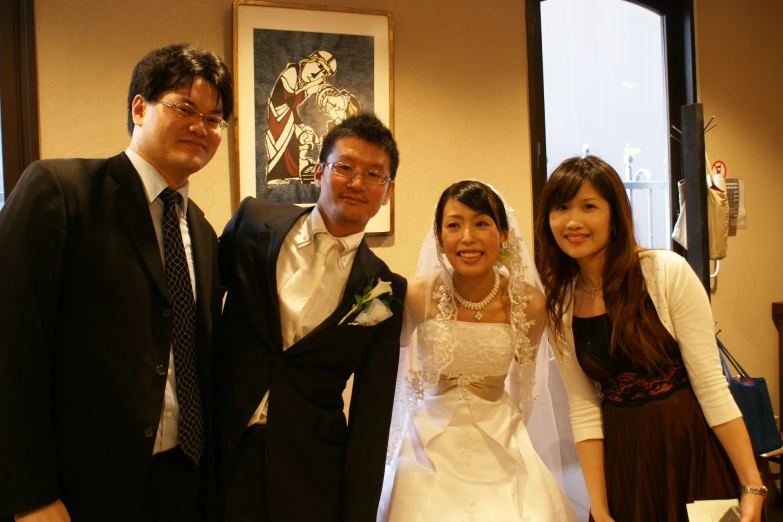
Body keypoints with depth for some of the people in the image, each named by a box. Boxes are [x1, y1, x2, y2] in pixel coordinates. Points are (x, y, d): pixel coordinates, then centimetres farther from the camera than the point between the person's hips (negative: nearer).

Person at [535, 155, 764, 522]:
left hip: (691, 446, -2)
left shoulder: (669, 272, -13)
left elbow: (710, 383, -13)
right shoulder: (558, 304, -2)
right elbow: (584, 408, -3)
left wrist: (751, 486, -14)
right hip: (624, 461, 3)